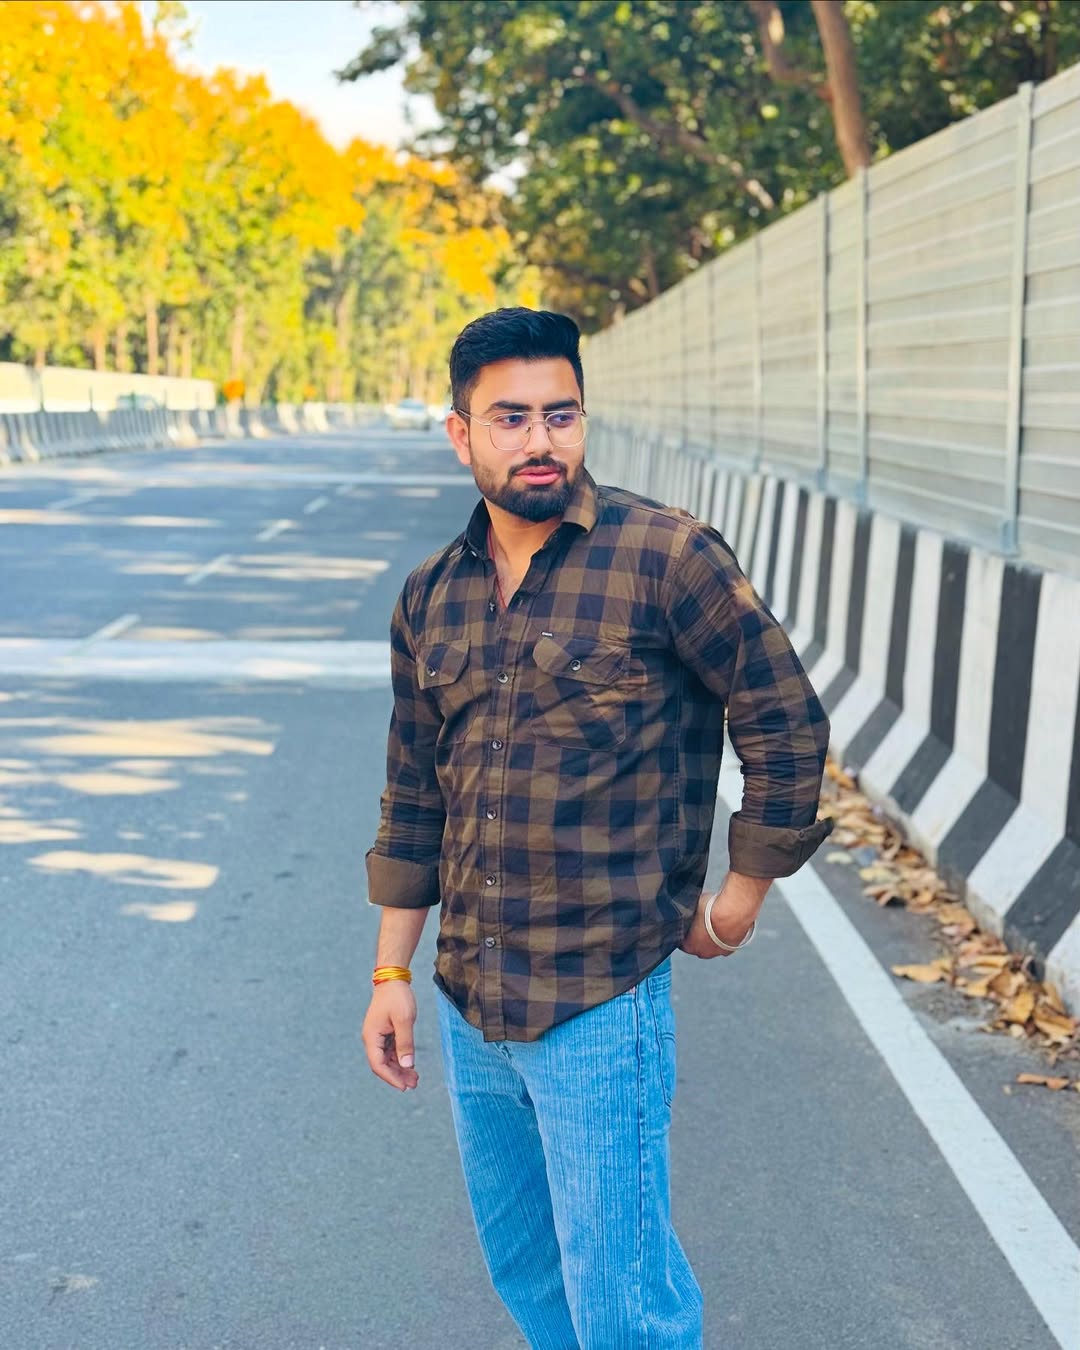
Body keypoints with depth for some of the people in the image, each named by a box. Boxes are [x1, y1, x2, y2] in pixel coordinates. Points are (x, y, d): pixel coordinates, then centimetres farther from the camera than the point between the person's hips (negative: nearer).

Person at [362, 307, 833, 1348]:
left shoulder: (666, 556, -11)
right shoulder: (430, 598, 6)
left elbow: (787, 725, -5)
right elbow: (414, 799, 13)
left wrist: (740, 900, -1)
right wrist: (392, 971, 13)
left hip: (600, 1004, -6)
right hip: (467, 1004, 6)